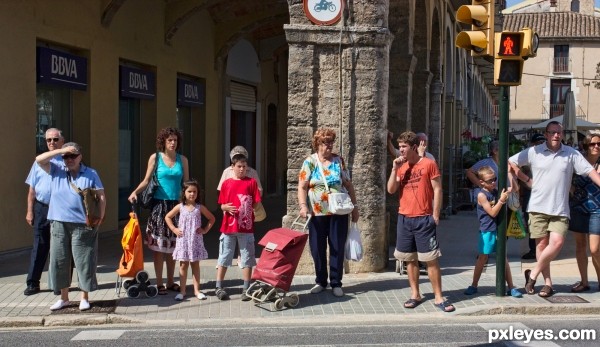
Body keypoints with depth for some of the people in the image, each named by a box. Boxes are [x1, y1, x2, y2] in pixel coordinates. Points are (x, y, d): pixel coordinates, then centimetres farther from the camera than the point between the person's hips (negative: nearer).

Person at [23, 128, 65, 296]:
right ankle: (33, 283, 13)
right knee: (39, 246, 7)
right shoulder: (39, 162, 9)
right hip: (42, 208, 3)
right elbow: (32, 189, 10)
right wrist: (30, 211, 6)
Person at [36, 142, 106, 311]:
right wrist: (61, 150, -10)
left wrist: (99, 219, -6)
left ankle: (84, 298, 13)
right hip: (59, 224, 3)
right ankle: (63, 297, 21)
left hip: (83, 226, -2)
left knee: (84, 261, 0)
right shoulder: (56, 171, 9)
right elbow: (39, 160, -4)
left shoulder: (91, 174, 3)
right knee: (59, 261, 8)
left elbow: (101, 197, 2)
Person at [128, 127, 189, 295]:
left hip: (176, 205, 3)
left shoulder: (182, 160, 7)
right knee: (159, 245, 0)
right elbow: (146, 180, 0)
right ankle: (159, 283, 6)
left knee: (172, 244, 7)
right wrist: (135, 192, -15)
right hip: (159, 204, -2)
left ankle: (170, 281, 17)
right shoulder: (155, 157, 0)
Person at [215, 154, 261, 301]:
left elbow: (256, 204, 4)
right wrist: (227, 208, -10)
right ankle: (219, 287, 13)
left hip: (246, 227, -1)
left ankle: (246, 289, 12)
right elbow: (222, 205, 7)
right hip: (228, 226, 1)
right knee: (224, 257, 7)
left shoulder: (252, 182, 3)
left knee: (247, 258, 4)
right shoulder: (226, 183, 6)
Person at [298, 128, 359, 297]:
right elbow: (302, 187, -4)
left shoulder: (338, 160, 5)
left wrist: (355, 205, 7)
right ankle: (320, 281, 22)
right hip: (317, 213, -1)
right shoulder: (310, 162, 0)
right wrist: (303, 205, -18)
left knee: (337, 248, 4)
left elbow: (348, 184, 10)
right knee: (317, 249, 6)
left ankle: (336, 283, 15)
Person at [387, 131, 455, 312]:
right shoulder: (401, 167, 9)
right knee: (410, 258, 9)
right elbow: (391, 190, 2)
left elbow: (437, 190, -4)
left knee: (431, 259, -3)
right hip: (404, 218, 5)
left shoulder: (429, 164, -4)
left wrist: (435, 214, -8)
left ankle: (438, 297, 3)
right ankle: (415, 294, 18)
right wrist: (394, 169, -8)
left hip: (424, 219, -5)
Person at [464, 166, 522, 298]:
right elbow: (492, 212, -17)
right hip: (487, 231, -5)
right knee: (483, 258, 4)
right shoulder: (482, 195, -12)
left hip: (498, 229, 5)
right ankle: (474, 286, 17)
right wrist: (501, 200, -24)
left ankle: (511, 287, 11)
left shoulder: (496, 191, 4)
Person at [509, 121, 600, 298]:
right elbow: (510, 162, 8)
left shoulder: (572, 154, 4)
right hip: (538, 207, 0)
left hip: (560, 209, 0)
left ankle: (534, 273, 3)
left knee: (557, 242, -14)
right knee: (541, 244, 1)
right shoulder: (534, 152, 3)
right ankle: (548, 282, 12)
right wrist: (527, 180, 4)